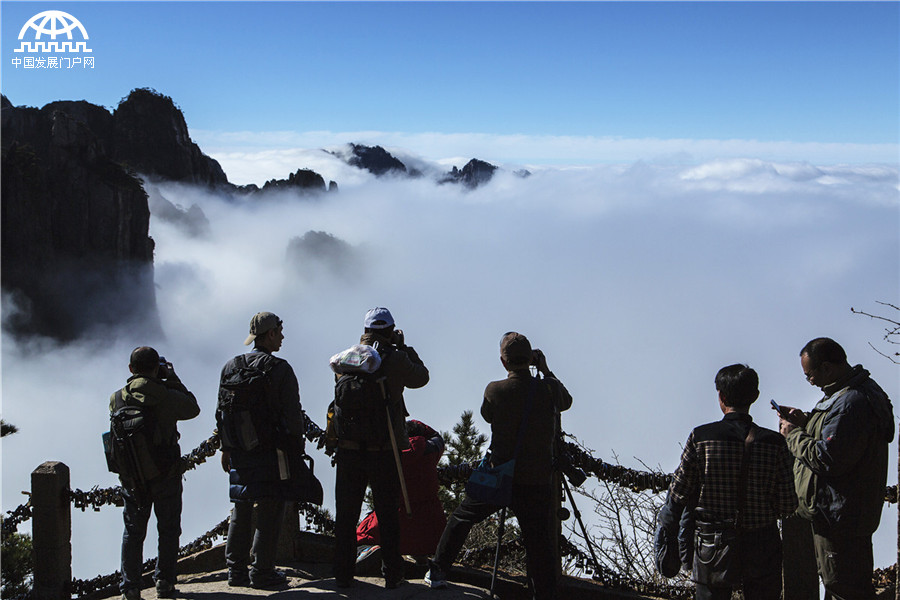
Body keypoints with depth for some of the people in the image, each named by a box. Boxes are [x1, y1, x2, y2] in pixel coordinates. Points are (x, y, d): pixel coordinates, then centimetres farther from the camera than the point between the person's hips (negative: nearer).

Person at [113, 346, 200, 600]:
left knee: (133, 531, 13)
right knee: (168, 531, 13)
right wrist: (172, 379, 7)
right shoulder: (169, 398, -16)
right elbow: (193, 408, 3)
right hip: (166, 475, -2)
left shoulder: (117, 399, -7)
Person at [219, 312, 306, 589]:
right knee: (269, 512, 2)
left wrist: (226, 448, 16)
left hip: (239, 451, 6)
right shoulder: (280, 369, -10)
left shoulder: (231, 367, 6)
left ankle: (236, 570, 20)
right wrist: (297, 444, 2)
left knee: (240, 511, 14)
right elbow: (292, 413, -12)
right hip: (271, 451, -6)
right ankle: (262, 573, 5)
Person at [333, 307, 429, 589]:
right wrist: (403, 346, 15)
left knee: (346, 515, 12)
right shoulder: (396, 359, -9)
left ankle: (343, 574, 18)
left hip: (348, 449, 2)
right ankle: (391, 575, 14)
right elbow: (422, 377, 9)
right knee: (387, 515, 9)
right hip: (383, 451, -2)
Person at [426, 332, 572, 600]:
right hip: (537, 482, 0)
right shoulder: (548, 389, -7)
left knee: (461, 517, 20)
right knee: (539, 544, 6)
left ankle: (437, 571, 29)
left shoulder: (495, 390, -9)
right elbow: (566, 401, 17)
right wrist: (546, 371, 21)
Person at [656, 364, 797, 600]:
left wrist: (667, 534, 11)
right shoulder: (774, 442, -6)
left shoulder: (700, 437, -10)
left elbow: (679, 494, -6)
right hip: (762, 554, 1)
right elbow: (787, 506, -5)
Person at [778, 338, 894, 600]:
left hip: (840, 517, -11)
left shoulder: (852, 403, -27)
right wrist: (805, 421, 7)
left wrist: (793, 434, -15)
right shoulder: (860, 390, 9)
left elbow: (828, 459, -29)